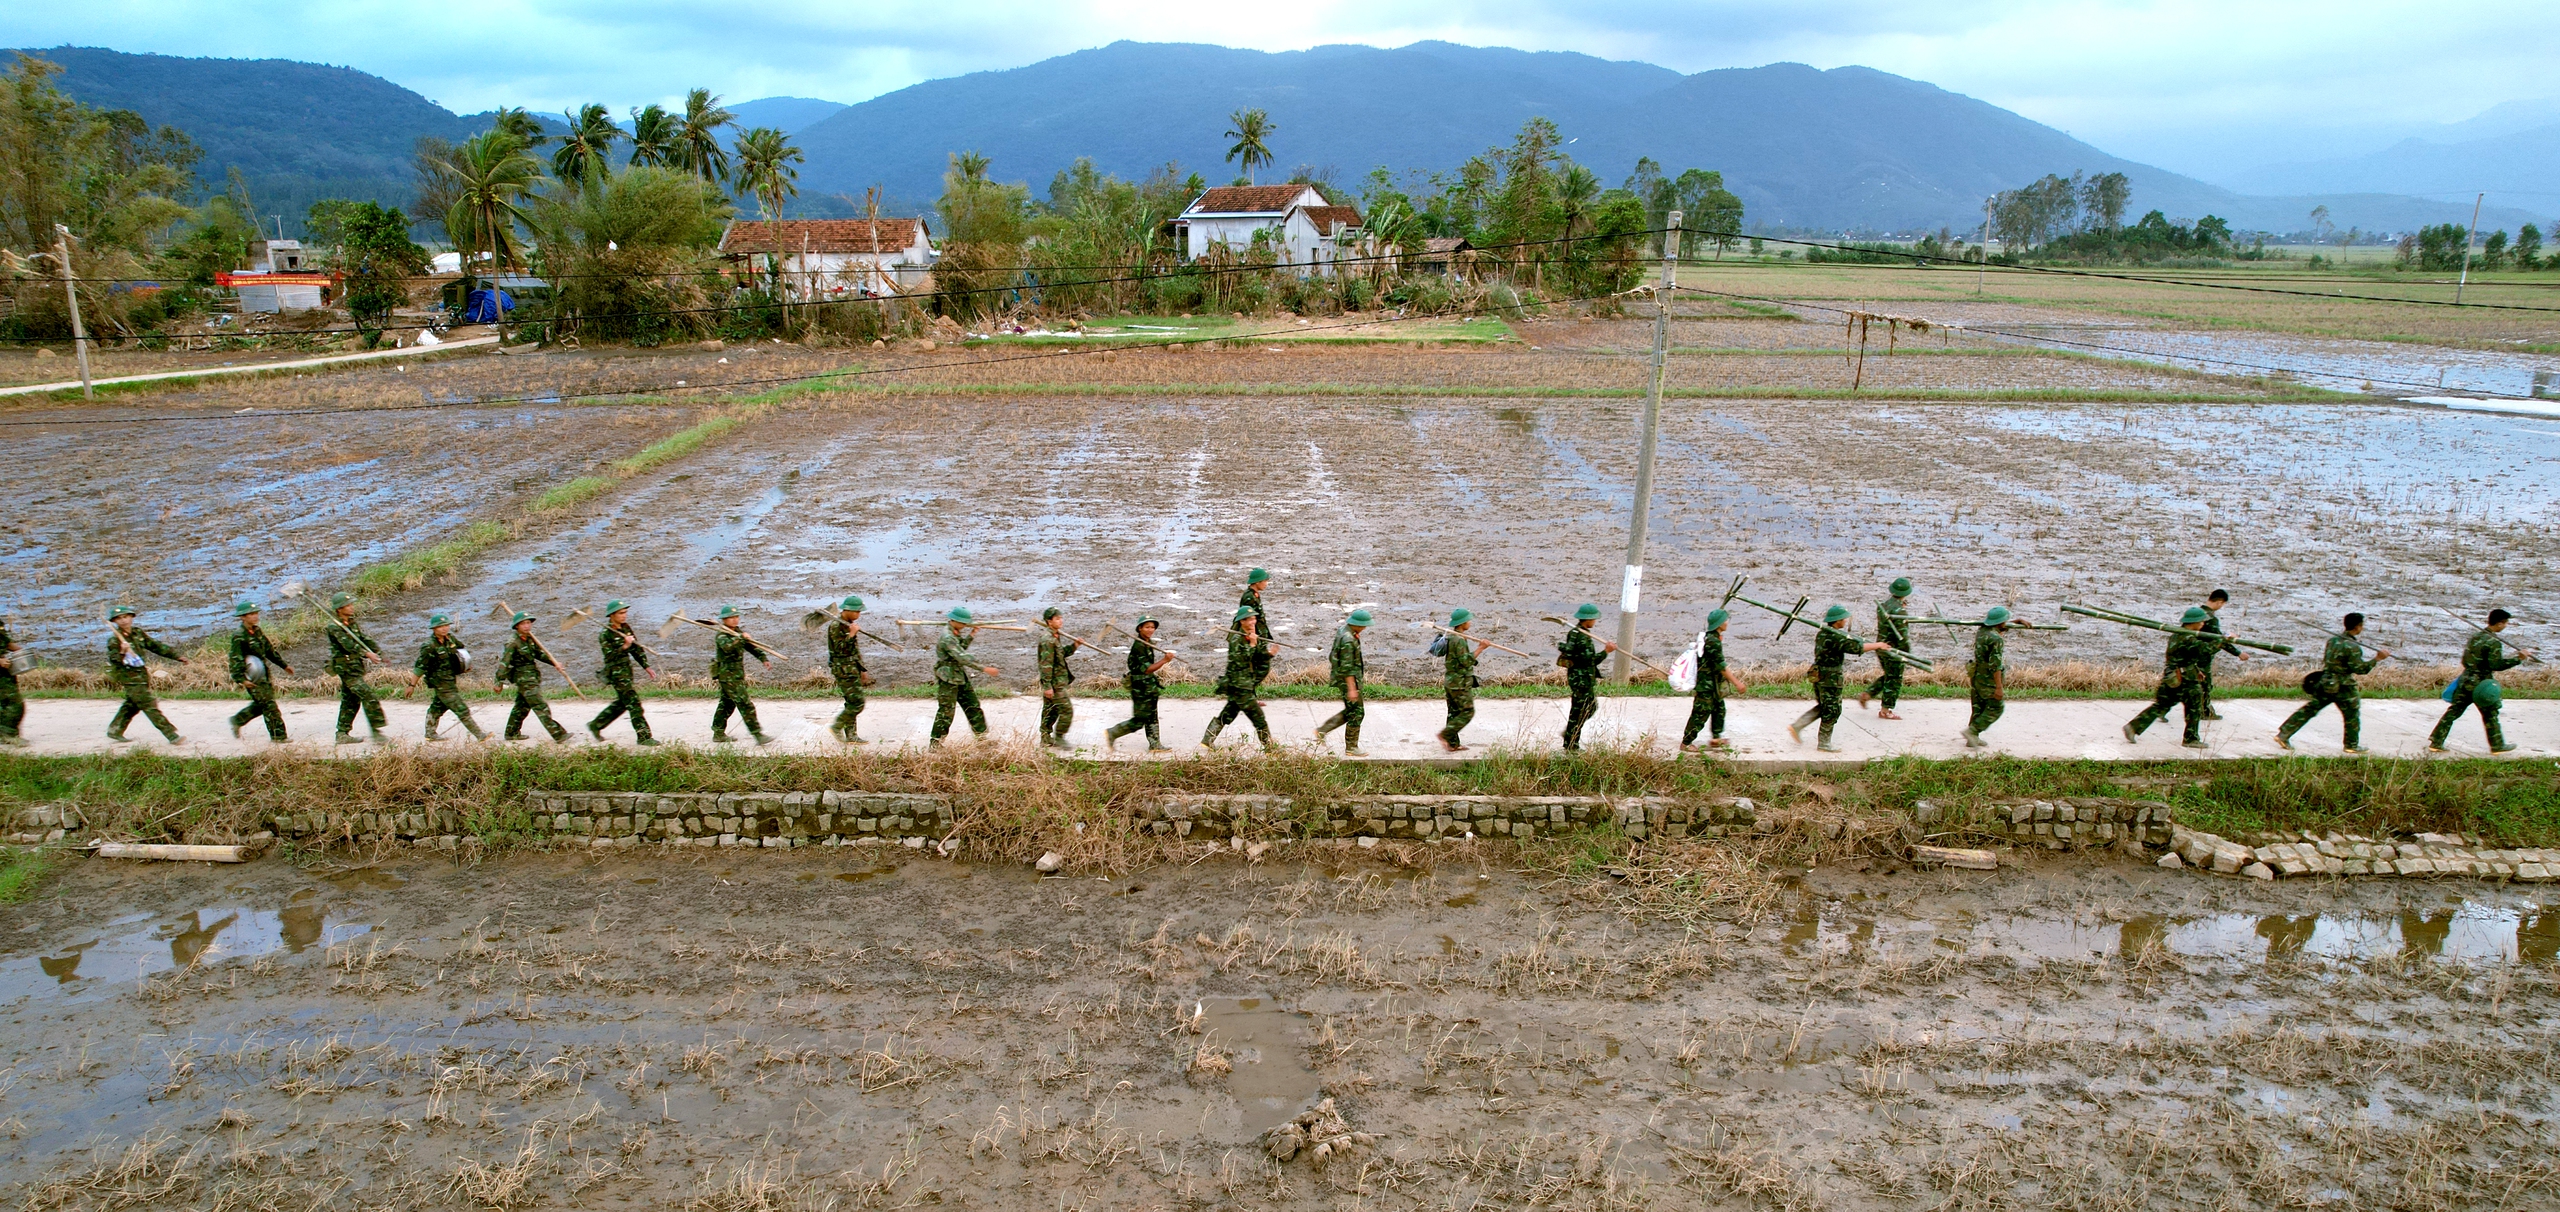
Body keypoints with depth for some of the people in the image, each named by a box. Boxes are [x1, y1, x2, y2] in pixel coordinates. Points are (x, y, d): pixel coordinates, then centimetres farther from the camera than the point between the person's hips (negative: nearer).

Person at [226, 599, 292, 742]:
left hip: (265, 674, 8)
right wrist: (241, 680, -25)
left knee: (261, 704, 16)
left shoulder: (258, 631, 10)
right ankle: (277, 736, -4)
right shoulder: (239, 637, -14)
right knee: (269, 705, -8)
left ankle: (237, 720, 37)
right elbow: (236, 659, -18)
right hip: (252, 678, -8)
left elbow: (270, 650, 20)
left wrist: (284, 665, 22)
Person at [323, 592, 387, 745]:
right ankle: (376, 733, -17)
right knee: (370, 698, -16)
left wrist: (379, 652, -5)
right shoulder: (334, 626, -13)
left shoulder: (353, 622, 12)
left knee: (351, 701, 15)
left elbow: (365, 639, 8)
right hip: (346, 667, -9)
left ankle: (343, 734, 24)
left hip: (356, 666, 9)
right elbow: (348, 644, -25)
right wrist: (366, 653, -33)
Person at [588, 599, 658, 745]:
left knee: (621, 703, 18)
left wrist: (646, 666, 14)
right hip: (616, 672, -8)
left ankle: (595, 725, 35)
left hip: (627, 669, 8)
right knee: (633, 702, -10)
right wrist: (624, 646, -31)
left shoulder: (626, 628, 8)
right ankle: (644, 736, -8)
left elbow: (637, 649, 15)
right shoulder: (605, 634, -13)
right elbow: (610, 656, -20)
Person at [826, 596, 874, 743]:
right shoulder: (836, 626, -15)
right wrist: (851, 634, -26)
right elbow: (840, 649, -24)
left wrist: (863, 669, 21)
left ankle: (851, 736, 16)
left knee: (853, 703, 11)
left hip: (852, 669, 9)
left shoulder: (850, 624, 13)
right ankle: (837, 727, 2)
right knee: (858, 702, -12)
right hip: (843, 670, -9)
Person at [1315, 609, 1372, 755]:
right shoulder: (1348, 640, -25)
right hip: (1347, 679, -10)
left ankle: (1322, 730, 17)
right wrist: (1351, 688, -25)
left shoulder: (1343, 630, 6)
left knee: (1351, 711, 18)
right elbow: (1347, 667, -26)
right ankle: (1351, 748, 9)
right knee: (1356, 712, 0)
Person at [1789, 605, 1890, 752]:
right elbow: (1857, 646, -20)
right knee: (1831, 710, 3)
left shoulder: (1822, 632, 9)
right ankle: (1824, 743, 12)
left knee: (1822, 707, 20)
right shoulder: (1836, 637, -21)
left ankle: (1796, 727, 13)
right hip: (1830, 678, -9)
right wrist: (1878, 646, -6)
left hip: (1818, 675, 9)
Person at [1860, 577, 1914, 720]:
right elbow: (1902, 635, -20)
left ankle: (1866, 694, 17)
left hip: (1881, 647, 8)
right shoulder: (1900, 610, -21)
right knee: (1893, 680, 3)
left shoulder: (1882, 605, 4)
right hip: (1893, 650, -8)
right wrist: (1906, 653, -11)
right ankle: (1885, 711, 7)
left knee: (1887, 676, 23)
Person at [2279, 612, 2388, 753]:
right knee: (2352, 715, 13)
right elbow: (2360, 668, -18)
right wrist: (2377, 658, -15)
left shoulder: (2333, 639, 4)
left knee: (2310, 709, 10)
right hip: (2342, 688, -7)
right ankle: (2351, 745, 26)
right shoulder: (2352, 647, -20)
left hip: (2324, 682, 7)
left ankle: (2283, 735, 4)